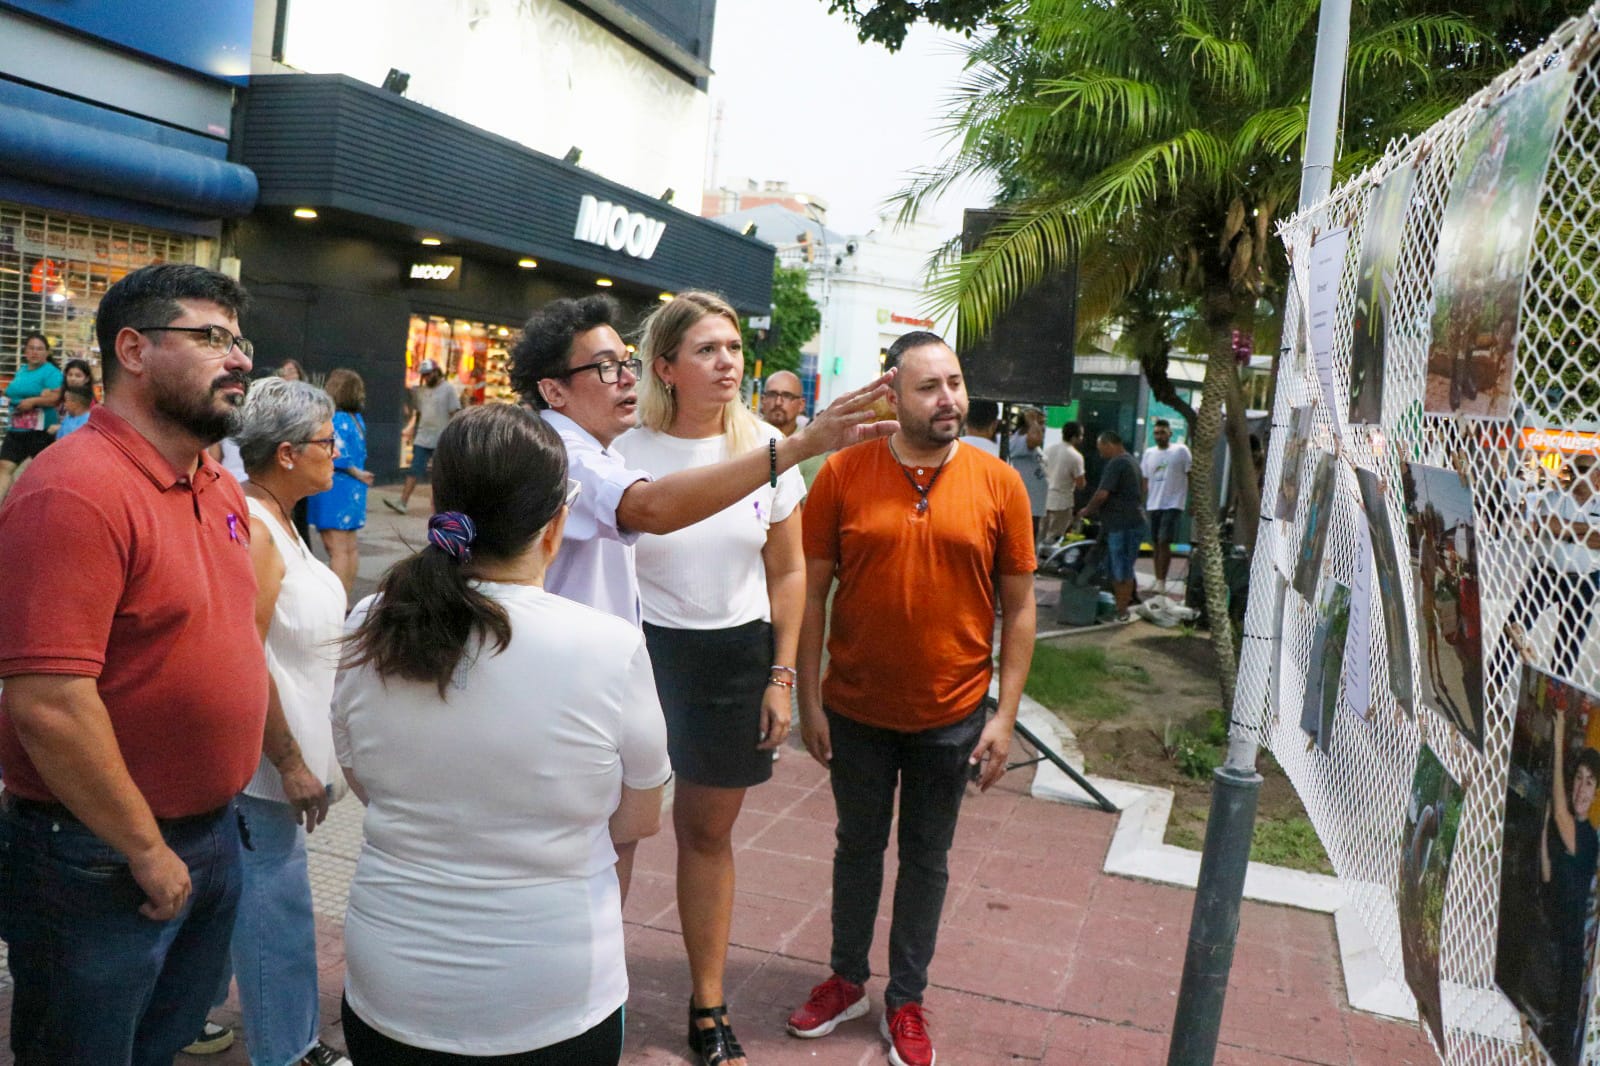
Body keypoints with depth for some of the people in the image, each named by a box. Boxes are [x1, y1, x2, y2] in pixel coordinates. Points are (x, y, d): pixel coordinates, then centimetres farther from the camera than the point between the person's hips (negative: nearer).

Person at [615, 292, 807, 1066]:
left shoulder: (766, 448, -2)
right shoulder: (626, 450, -10)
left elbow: (787, 571, 5)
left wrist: (781, 675, 2)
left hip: (737, 655, 2)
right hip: (641, 649, -2)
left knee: (709, 833, 15)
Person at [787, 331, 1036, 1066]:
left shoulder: (999, 484, -7)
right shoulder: (843, 474, -8)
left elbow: (1018, 606, -2)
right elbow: (811, 592, -3)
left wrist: (1004, 715, -5)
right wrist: (809, 700, -3)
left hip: (951, 717, 0)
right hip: (856, 711, 0)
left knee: (927, 858, 15)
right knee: (858, 847, 18)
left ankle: (906, 1001, 34)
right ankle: (847, 981, 39)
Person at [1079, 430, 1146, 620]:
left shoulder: (1116, 464, -14)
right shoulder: (1131, 461, 19)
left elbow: (1102, 494, -21)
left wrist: (1088, 510, -3)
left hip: (1121, 525, -10)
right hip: (1132, 522, 10)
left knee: (1121, 571, -4)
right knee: (1123, 570, 15)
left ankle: (1122, 611, 1)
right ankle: (1123, 607, 21)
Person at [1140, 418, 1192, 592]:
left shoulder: (1181, 451, -3)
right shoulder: (1149, 453, 11)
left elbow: (1191, 476, -2)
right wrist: (1143, 505, 10)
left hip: (1173, 505, -5)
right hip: (1153, 505, 5)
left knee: (1164, 542, -13)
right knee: (1156, 544, 9)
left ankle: (1161, 582, -11)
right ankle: (1158, 581, 16)